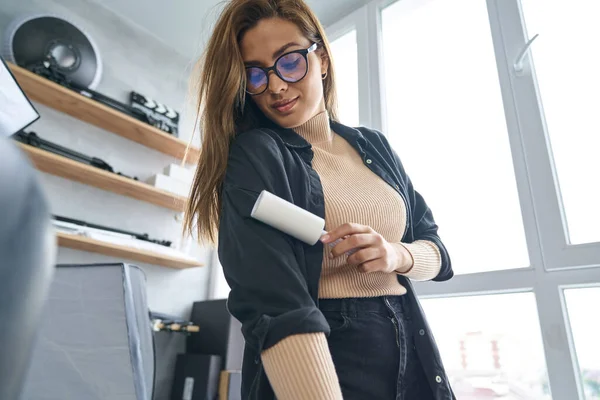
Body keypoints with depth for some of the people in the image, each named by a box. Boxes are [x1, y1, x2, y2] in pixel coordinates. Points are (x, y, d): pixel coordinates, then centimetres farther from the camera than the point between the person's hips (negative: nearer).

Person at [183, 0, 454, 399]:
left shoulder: (374, 145, 4)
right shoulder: (251, 158, -14)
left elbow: (438, 251, 6)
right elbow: (277, 307, -27)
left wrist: (396, 255, -15)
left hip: (411, 356, 6)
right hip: (318, 364, -5)